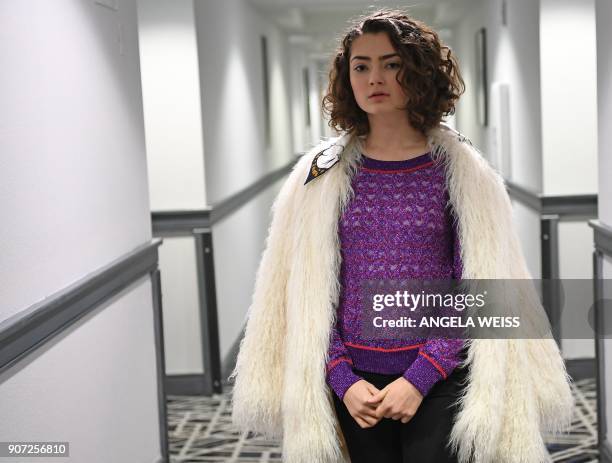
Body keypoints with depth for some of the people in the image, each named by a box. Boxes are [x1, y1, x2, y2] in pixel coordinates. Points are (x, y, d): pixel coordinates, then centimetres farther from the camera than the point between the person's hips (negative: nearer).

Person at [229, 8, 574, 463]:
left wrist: (419, 379, -13)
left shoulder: (462, 172, -2)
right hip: (355, 381, 2)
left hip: (440, 381, -1)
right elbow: (306, 291, 3)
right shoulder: (322, 175, 2)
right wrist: (342, 380, -7)